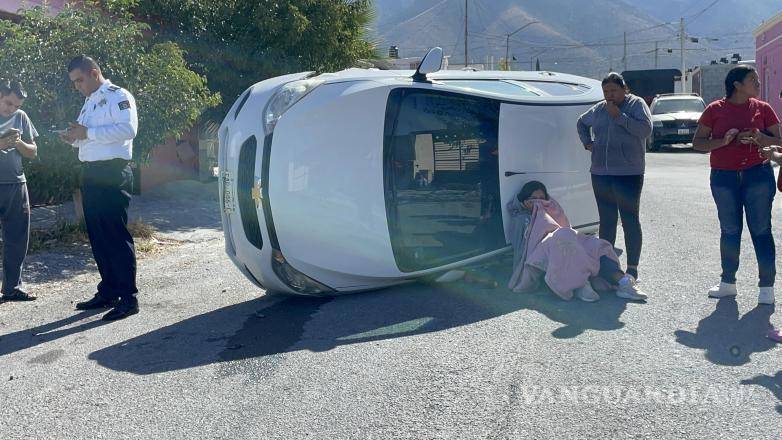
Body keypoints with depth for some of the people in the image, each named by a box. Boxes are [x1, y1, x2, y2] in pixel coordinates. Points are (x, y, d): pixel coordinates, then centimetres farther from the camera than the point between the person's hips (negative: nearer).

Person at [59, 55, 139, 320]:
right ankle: (108, 291, 20)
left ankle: (128, 298, -6)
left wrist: (88, 132, -20)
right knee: (97, 237, 11)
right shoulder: (89, 102, 21)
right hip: (90, 174, 9)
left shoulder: (118, 96, -6)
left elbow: (128, 129, -21)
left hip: (112, 173, -9)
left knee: (116, 235, -9)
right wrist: (74, 138, 5)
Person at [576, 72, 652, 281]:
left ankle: (632, 268, -1)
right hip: (600, 173, 6)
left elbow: (646, 129, -16)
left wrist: (619, 116, -17)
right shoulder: (598, 109, 13)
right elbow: (581, 123, 31)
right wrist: (587, 142, 16)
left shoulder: (636, 105, -2)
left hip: (628, 173, -5)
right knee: (606, 220, 10)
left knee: (630, 220, -4)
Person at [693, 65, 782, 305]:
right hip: (724, 177, 0)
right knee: (729, 230, 8)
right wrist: (723, 141, -15)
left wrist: (761, 139, -14)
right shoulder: (715, 110, 2)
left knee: (761, 229, -2)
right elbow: (697, 142, 2)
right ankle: (728, 282, 20)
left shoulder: (762, 109, 5)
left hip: (758, 174, 0)